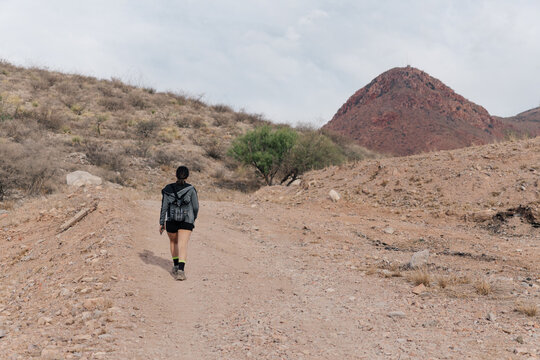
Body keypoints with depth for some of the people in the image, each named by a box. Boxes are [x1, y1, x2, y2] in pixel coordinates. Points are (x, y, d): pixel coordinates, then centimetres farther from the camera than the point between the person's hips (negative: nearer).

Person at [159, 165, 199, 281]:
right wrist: (194, 218, 17)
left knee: (174, 242, 25)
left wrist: (161, 223, 4)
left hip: (171, 220, 2)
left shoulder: (168, 189, -2)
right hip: (186, 221, -2)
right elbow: (195, 206, -1)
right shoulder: (191, 189, -6)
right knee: (183, 246, -8)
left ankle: (176, 266, 32)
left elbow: (164, 207, -3)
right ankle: (180, 270, -24)